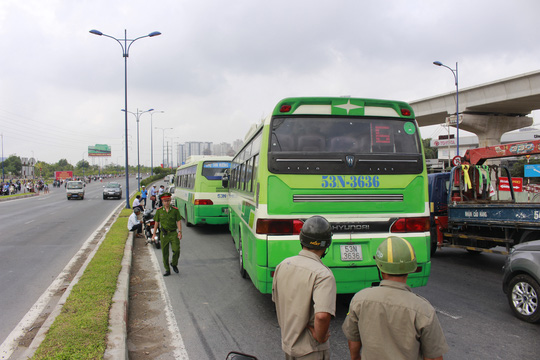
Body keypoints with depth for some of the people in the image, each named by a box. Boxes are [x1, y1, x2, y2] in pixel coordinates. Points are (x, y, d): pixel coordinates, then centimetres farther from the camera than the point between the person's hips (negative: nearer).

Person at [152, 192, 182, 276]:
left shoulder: (175, 210, -1)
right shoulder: (159, 211, 3)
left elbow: (178, 221, -1)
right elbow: (156, 223, 8)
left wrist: (180, 231, -14)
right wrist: (154, 234, 5)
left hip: (173, 233, -1)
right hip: (164, 234, 1)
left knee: (176, 250, -15)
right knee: (165, 253, 5)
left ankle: (174, 264, 13)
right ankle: (167, 270, 19)